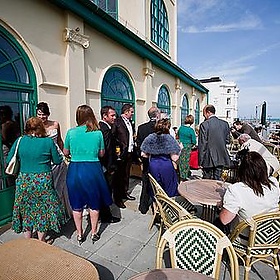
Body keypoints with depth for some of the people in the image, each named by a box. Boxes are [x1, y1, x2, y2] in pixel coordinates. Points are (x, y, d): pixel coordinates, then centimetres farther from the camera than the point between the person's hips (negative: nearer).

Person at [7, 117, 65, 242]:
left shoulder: (19, 141, -3)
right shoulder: (48, 141, -10)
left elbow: (9, 160, 4)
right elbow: (57, 161, -1)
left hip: (24, 181, 2)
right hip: (43, 181, -2)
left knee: (26, 210, 19)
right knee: (43, 209, 15)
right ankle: (41, 241, 30)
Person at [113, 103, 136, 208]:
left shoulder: (130, 122, 15)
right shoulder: (117, 121, -11)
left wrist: (133, 146, 11)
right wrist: (120, 146, -17)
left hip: (129, 153, 8)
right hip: (121, 153, -8)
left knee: (126, 174, 18)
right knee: (119, 175, 2)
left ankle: (125, 192, 34)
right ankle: (117, 198, 13)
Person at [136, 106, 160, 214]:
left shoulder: (141, 128, -5)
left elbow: (138, 145, -1)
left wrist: (142, 157, 11)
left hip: (146, 161, 2)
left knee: (146, 184, 16)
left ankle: (143, 207, 25)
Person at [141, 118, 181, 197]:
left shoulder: (149, 138, -2)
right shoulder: (170, 138, -9)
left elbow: (143, 154, 1)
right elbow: (174, 158, -12)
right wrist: (179, 150, 3)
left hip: (153, 166, 3)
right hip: (167, 166, -2)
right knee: (169, 189, 14)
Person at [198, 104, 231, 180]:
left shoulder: (204, 124, -12)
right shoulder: (225, 124, 5)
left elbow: (202, 144, -12)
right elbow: (227, 140, 9)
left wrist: (201, 160, -7)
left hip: (209, 159, -5)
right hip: (221, 158, 5)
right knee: (218, 179, 13)